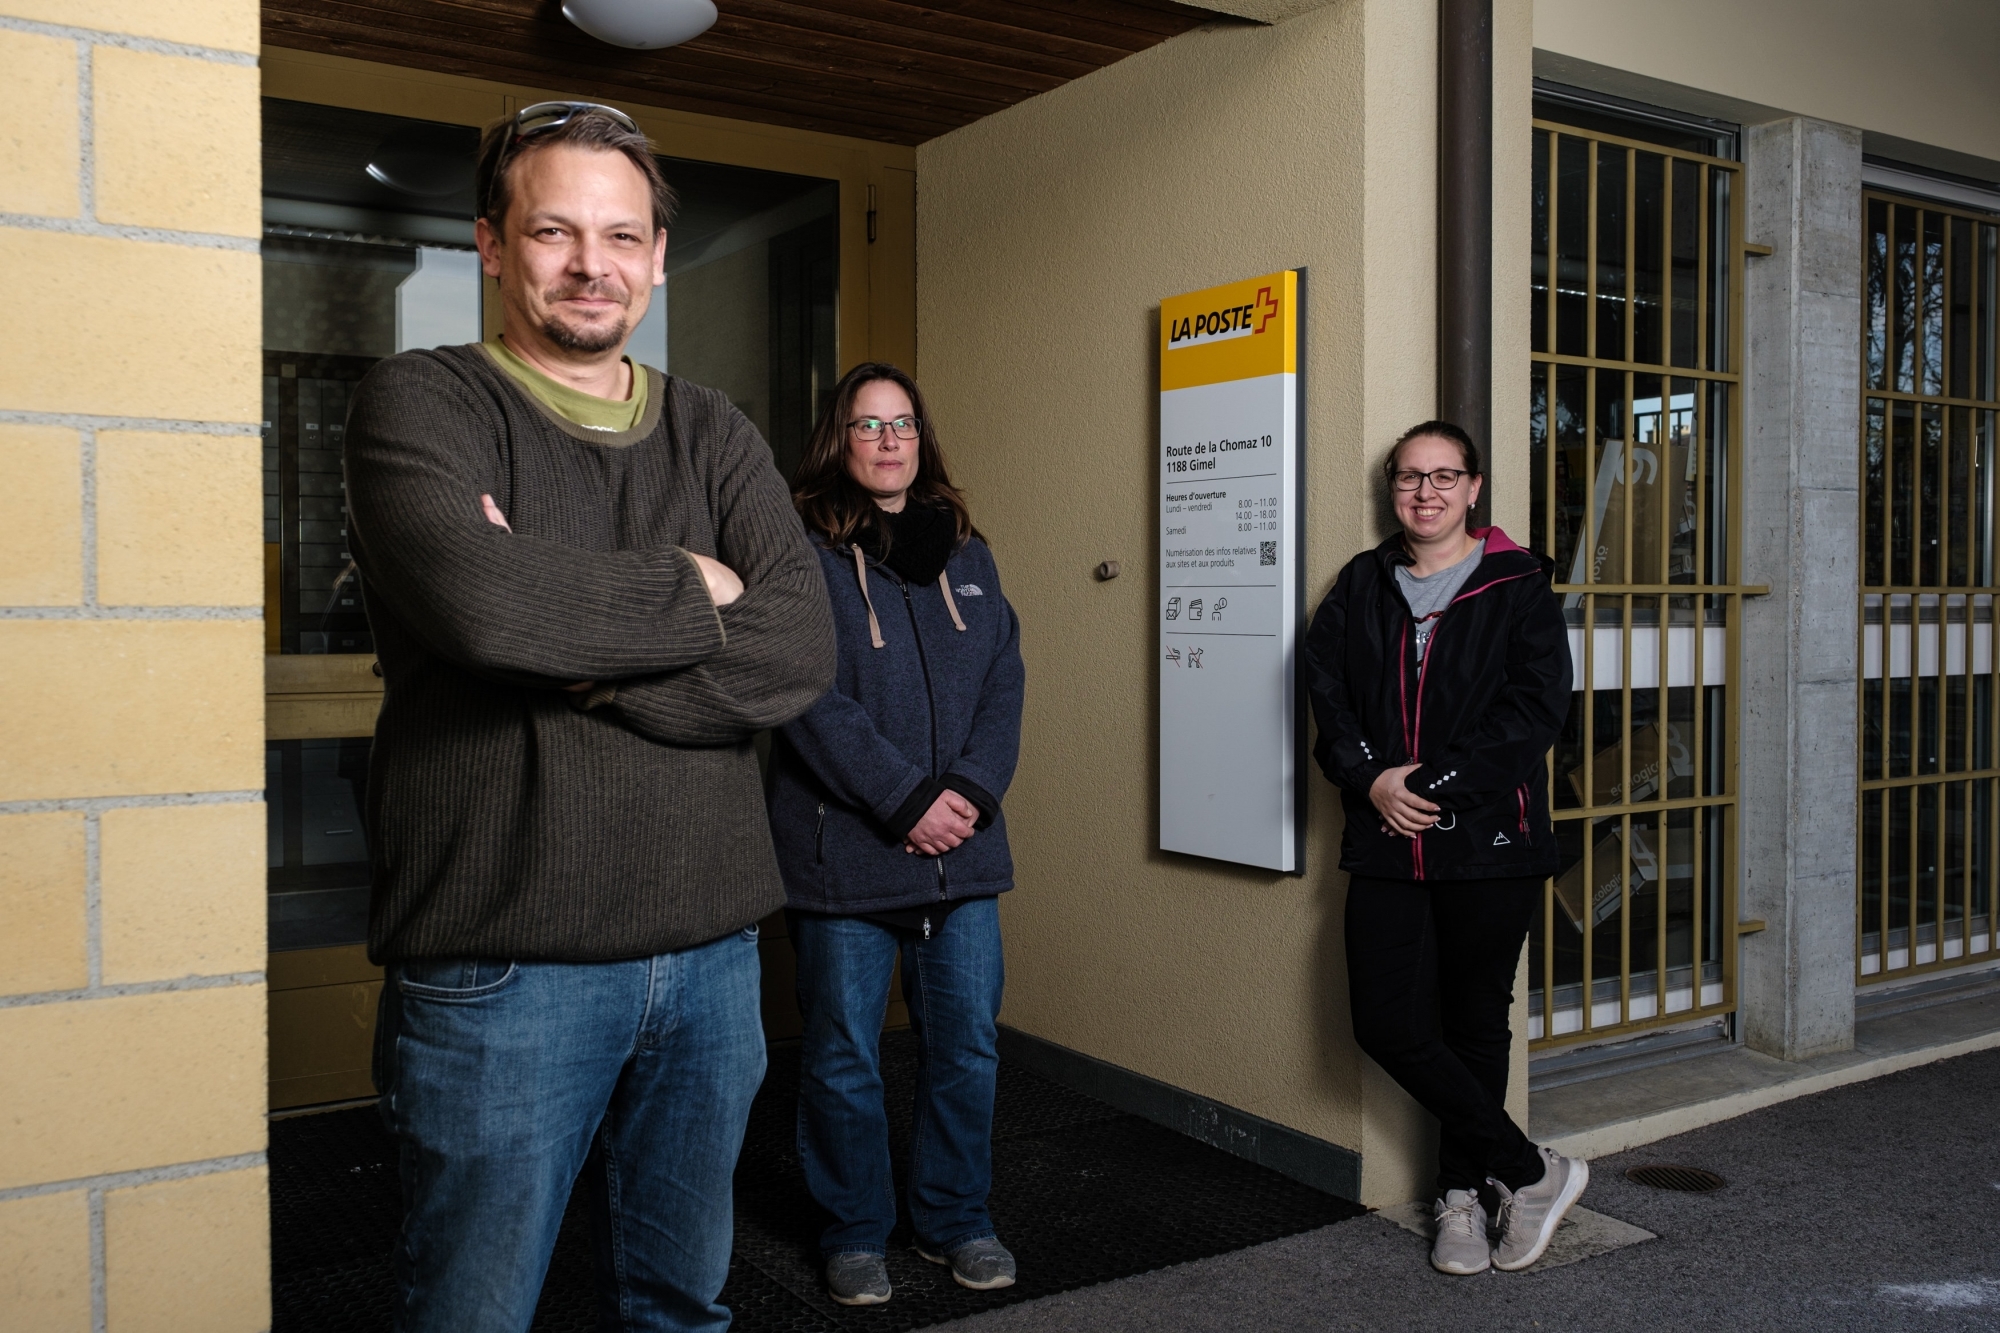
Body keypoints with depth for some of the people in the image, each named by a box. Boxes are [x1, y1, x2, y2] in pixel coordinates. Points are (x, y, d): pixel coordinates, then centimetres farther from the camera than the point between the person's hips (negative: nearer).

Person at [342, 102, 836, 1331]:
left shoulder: (715, 436, 10)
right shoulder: (422, 406, -3)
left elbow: (803, 650, -6)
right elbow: (479, 602, -24)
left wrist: (586, 664, -17)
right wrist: (690, 589, -9)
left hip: (712, 948, 5)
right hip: (501, 961, -4)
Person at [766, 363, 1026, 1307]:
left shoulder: (965, 554, 13)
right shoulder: (802, 553, -5)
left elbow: (1003, 685, 7)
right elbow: (811, 701, -13)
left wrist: (973, 791, -8)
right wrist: (906, 800, -17)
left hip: (962, 846, 5)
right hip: (844, 850, -4)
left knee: (967, 1042, 11)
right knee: (844, 1055, 7)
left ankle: (955, 1220, 29)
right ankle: (855, 1231, 25)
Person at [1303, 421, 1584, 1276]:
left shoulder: (1517, 586, 1)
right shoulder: (1361, 586, 12)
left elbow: (1535, 708, -8)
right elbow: (1326, 691, 6)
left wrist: (1434, 785, -13)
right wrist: (1371, 778, -11)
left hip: (1489, 842, -3)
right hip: (1385, 846, 3)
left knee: (1475, 1026, 8)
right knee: (1388, 1026, -4)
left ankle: (1462, 1195, 26)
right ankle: (1531, 1172, 12)